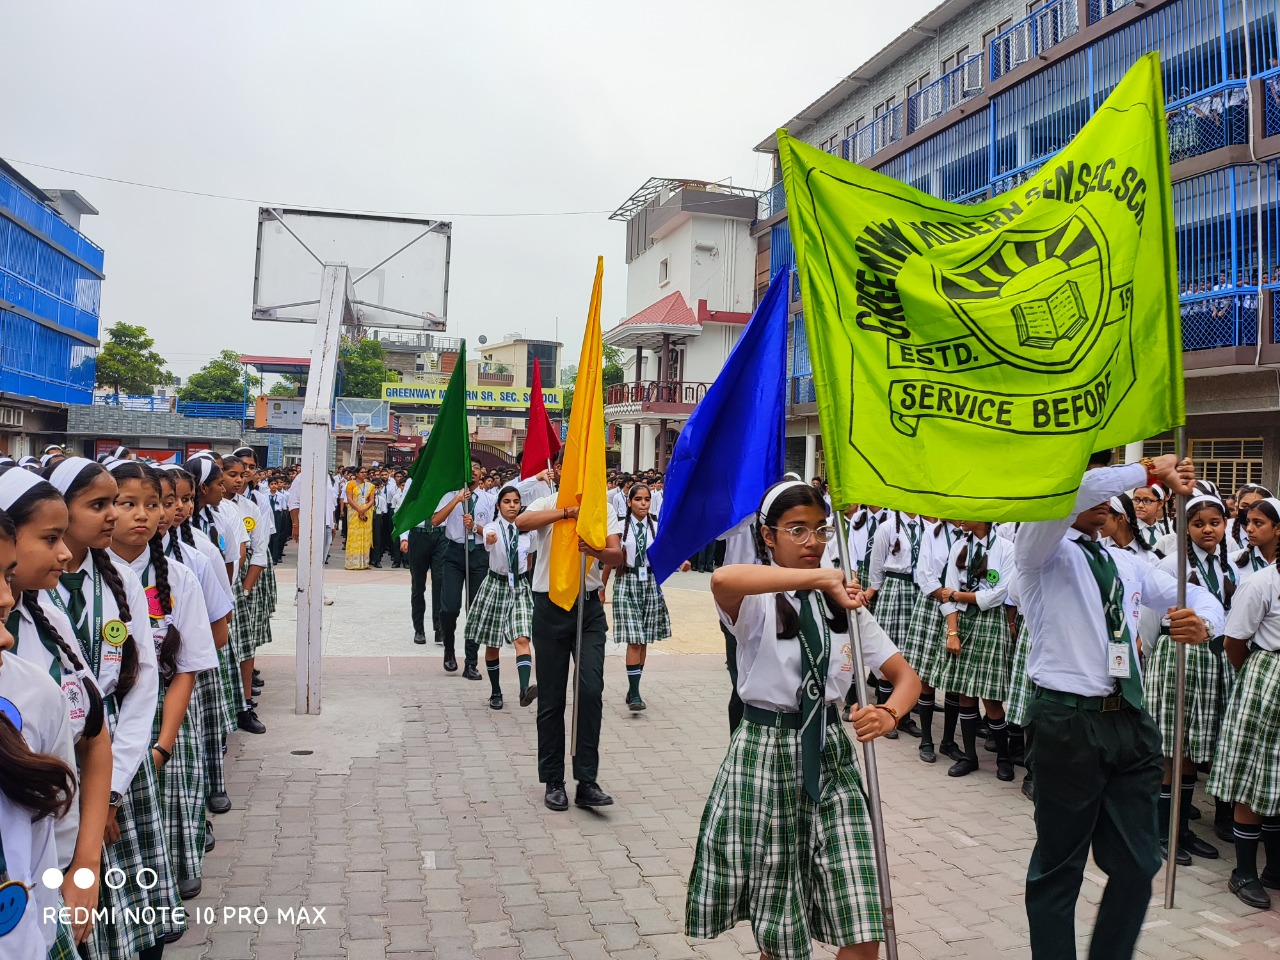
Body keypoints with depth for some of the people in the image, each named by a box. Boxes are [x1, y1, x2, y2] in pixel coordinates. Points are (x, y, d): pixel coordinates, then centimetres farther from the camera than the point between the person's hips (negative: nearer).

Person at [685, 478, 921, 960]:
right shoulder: (757, 600, -10)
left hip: (830, 757, 4)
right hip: (765, 756, -3)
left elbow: (906, 676, 4)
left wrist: (890, 712, -18)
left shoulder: (844, 603, 6)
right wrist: (819, 578, -34)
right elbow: (722, 580, -36)